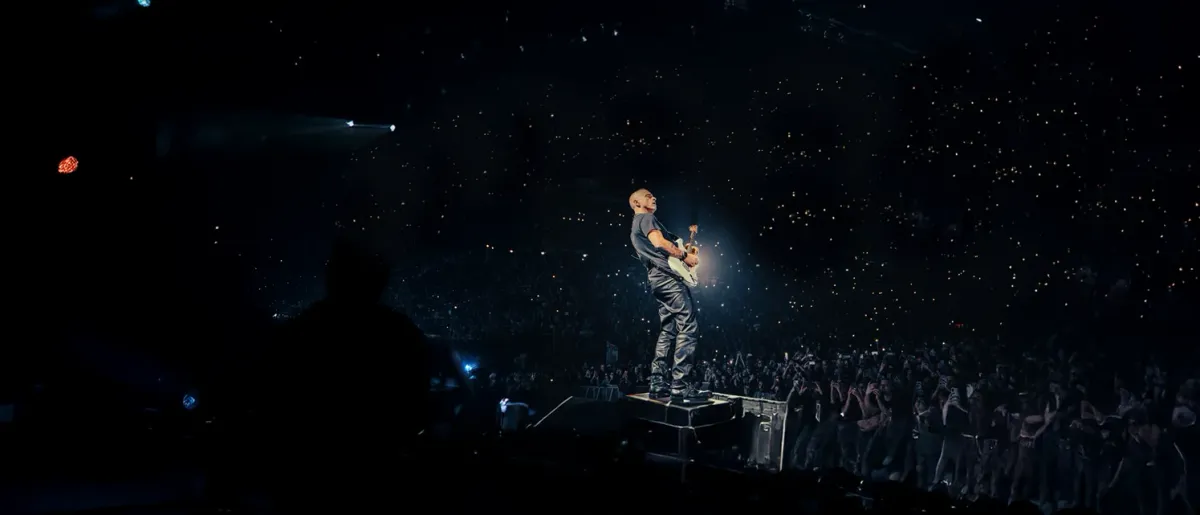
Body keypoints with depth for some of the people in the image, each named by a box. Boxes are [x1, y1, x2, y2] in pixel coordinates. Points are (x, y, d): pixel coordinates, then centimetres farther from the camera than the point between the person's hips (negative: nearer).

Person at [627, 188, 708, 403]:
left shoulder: (636, 228, 30)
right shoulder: (647, 218, 0)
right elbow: (659, 242, -17)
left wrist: (682, 251, 17)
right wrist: (685, 255, -8)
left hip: (657, 279, 11)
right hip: (668, 276, -11)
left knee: (667, 331, 9)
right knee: (687, 327, -16)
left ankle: (658, 384, 4)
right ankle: (680, 386, -23)